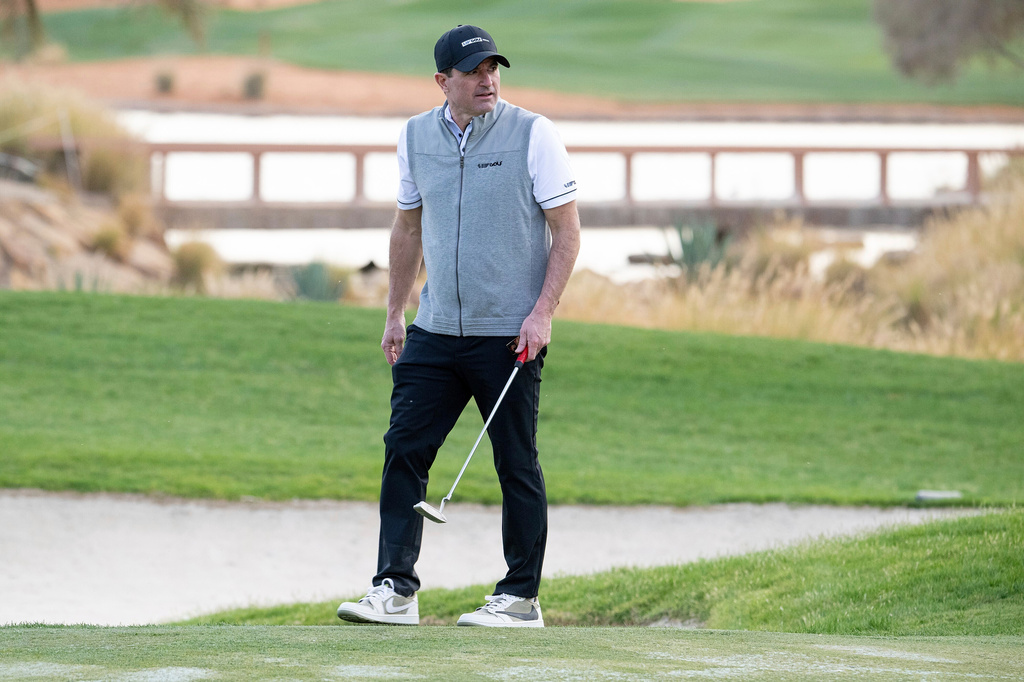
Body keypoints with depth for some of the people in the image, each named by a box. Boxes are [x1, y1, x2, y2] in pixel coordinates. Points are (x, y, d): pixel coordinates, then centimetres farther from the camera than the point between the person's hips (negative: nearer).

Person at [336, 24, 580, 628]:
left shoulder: (533, 134, -6)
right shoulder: (417, 136, 7)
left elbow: (567, 231, -6)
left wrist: (543, 311, -15)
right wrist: (395, 313, 19)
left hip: (509, 335, -4)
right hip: (435, 330, 4)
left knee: (517, 465, 0)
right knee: (404, 450, -3)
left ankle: (522, 598, 8)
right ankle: (396, 590, 0)